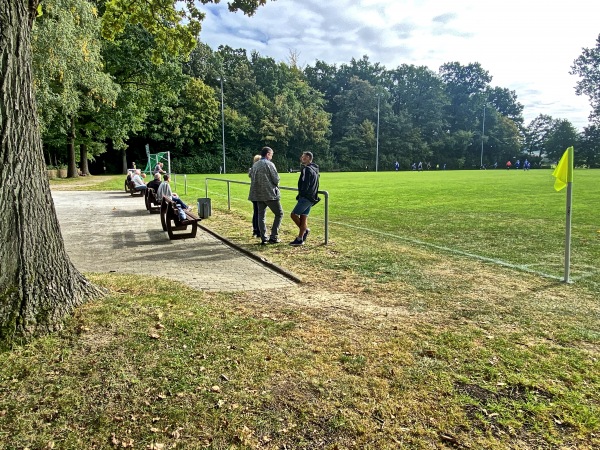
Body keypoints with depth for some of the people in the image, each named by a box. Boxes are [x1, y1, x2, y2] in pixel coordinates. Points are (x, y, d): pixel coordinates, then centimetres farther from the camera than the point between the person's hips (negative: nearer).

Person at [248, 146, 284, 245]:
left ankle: (263, 238, 10)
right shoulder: (269, 164, -10)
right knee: (279, 213, 4)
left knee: (261, 215, 10)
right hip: (269, 193, -7)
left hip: (258, 194, 7)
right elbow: (276, 179, -11)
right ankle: (273, 237, -1)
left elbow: (251, 176, 14)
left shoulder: (255, 165, 10)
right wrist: (276, 185, 10)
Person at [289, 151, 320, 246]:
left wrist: (300, 195, -10)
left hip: (306, 198, -10)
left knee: (294, 214, -5)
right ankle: (300, 239, 8)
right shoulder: (314, 169, 17)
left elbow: (305, 185, -19)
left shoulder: (307, 169, -14)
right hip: (311, 198, 10)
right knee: (303, 217, 8)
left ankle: (305, 230, 5)